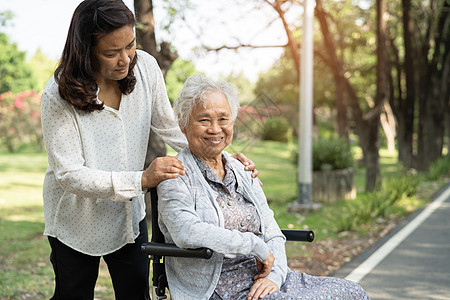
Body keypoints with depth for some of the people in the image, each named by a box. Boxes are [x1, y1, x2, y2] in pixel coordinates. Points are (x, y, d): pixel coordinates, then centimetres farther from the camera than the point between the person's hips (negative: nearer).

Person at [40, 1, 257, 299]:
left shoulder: (145, 67, -14)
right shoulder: (59, 95, -26)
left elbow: (170, 128, -1)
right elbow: (70, 174, -27)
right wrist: (142, 179, -37)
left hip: (130, 214, 4)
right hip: (77, 221, -3)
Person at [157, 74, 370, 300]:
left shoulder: (243, 173, 15)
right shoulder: (176, 177, -4)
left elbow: (273, 236, 13)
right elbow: (186, 233, -23)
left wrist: (273, 275, -7)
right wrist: (255, 245, -16)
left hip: (266, 282, 7)